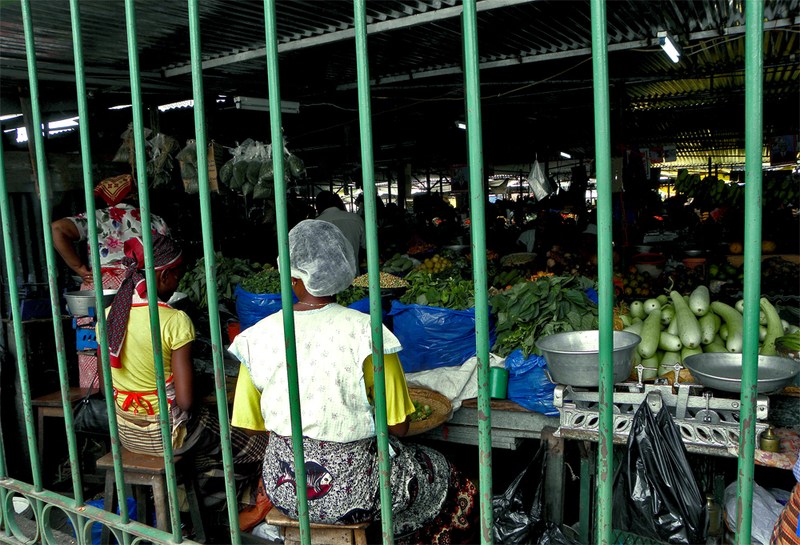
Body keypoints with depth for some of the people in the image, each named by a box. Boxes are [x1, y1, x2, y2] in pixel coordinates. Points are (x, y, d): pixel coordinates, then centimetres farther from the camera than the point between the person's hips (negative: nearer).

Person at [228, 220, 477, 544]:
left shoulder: (257, 338, -10)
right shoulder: (368, 334, -20)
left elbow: (249, 423, 1)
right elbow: (398, 427, -13)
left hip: (282, 487, 5)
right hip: (350, 492, -4)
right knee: (450, 483, 24)